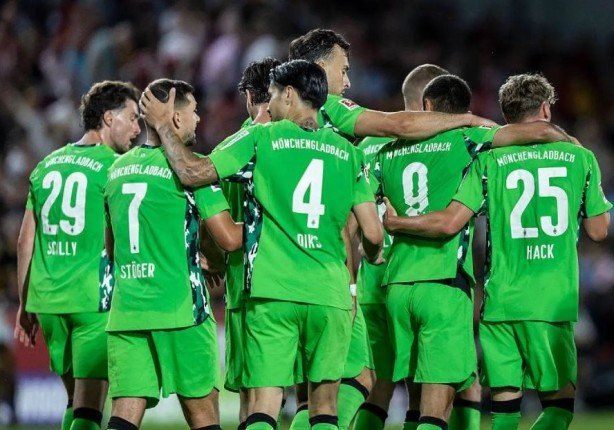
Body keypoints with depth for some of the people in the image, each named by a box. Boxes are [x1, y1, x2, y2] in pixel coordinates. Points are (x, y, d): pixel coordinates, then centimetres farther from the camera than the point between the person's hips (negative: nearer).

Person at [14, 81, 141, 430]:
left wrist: (25, 306, 21)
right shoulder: (114, 167, -5)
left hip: (47, 297, 6)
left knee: (75, 399, 16)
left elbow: (26, 243, 15)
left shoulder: (47, 166, 13)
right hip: (96, 298, -6)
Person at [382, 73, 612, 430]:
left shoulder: (489, 160, 2)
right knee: (561, 401, 6)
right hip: (555, 302, -1)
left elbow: (450, 223, -8)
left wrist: (396, 223, 7)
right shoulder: (580, 157, 5)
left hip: (500, 300, 1)